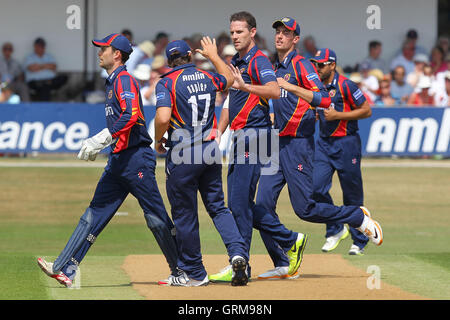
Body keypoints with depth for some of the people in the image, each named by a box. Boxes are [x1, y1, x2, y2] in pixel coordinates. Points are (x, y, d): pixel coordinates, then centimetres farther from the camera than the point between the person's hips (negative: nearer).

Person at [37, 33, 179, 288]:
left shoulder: (124, 80, -11)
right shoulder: (112, 82, 19)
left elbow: (131, 115, -26)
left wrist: (102, 139, -29)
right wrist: (97, 142, 20)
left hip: (136, 158, -10)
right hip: (118, 160, 10)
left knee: (156, 217, -3)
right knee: (96, 213, 2)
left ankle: (182, 271, 7)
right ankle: (65, 270, -3)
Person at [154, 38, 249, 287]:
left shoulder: (167, 83, -7)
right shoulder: (207, 78, 9)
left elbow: (163, 117, -20)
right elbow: (229, 78, 33)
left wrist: (158, 140, -2)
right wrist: (214, 56, 48)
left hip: (182, 154, -5)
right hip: (211, 150, 5)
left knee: (185, 214, 5)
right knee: (218, 207, 13)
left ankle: (194, 273, 11)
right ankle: (237, 252, -10)